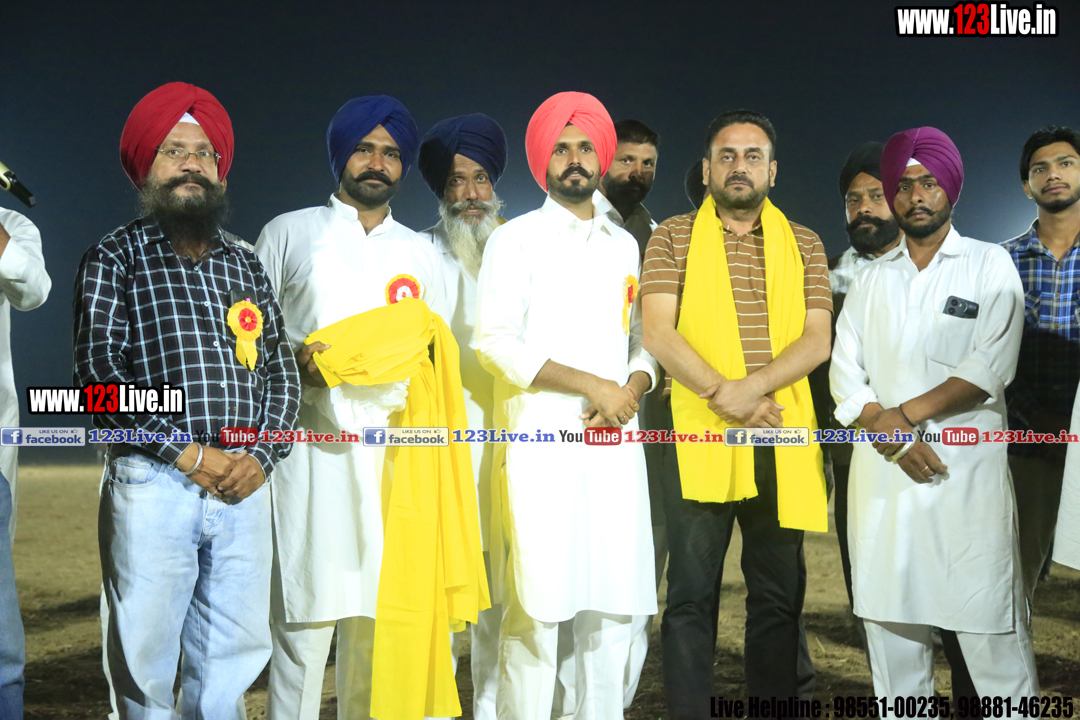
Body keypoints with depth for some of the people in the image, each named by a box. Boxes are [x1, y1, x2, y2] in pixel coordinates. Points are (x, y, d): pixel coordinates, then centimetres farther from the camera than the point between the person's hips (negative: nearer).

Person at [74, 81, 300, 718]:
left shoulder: (245, 263, 16)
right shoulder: (115, 257, 3)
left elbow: (281, 370, 14)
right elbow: (100, 371, -7)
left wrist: (263, 456, -2)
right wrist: (187, 452, -11)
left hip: (244, 484, 4)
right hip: (153, 485, -4)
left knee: (236, 655, 9)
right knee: (145, 659, 2)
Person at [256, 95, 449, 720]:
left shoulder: (421, 253, 21)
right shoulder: (289, 233, 14)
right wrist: (296, 360, -10)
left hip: (396, 448, 3)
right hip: (310, 444, -2)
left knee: (381, 613, 1)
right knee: (304, 619, -9)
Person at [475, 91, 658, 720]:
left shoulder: (624, 244, 19)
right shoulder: (517, 239, 3)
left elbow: (645, 340, 19)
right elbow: (498, 343, -8)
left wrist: (631, 392, -4)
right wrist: (595, 386, -11)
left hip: (615, 444, 5)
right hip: (542, 444, -5)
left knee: (614, 599, 5)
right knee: (538, 603, -7)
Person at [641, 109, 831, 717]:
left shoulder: (804, 245, 11)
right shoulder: (674, 238, 5)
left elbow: (817, 341, 1)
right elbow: (657, 332, -5)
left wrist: (753, 386, -15)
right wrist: (722, 393, -15)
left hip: (783, 440, 2)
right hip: (699, 437, -2)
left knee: (780, 594, 9)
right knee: (692, 595, 2)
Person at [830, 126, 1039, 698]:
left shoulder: (990, 266, 7)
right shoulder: (871, 279, 16)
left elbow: (991, 368, -6)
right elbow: (844, 375, 7)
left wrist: (906, 413, -11)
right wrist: (892, 435, -9)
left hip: (969, 474, -3)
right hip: (882, 474, 3)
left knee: (991, 628, -6)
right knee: (890, 620, 5)